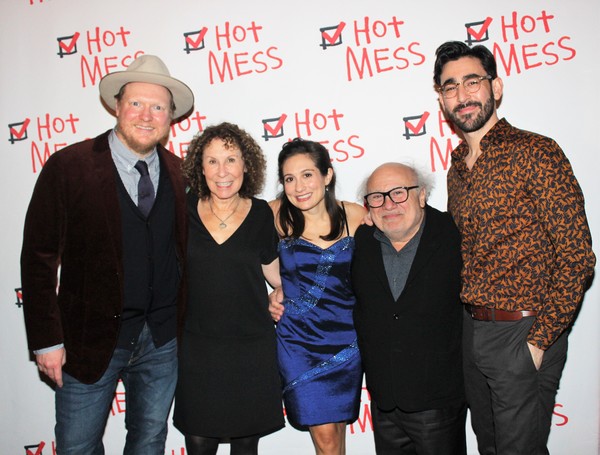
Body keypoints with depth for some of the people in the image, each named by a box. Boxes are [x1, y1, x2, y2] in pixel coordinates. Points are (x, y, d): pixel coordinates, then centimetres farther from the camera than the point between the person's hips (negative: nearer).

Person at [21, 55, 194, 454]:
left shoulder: (179, 173, 1)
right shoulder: (68, 167, -10)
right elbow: (38, 259, -9)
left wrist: (184, 321, 2)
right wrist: (47, 340, -10)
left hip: (162, 340, 3)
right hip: (91, 338, -3)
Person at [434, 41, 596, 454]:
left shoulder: (536, 153, -13)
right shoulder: (457, 168, 9)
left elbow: (576, 258, -14)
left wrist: (539, 340, -16)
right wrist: (466, 323, 6)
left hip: (522, 334, -6)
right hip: (471, 331, 7)